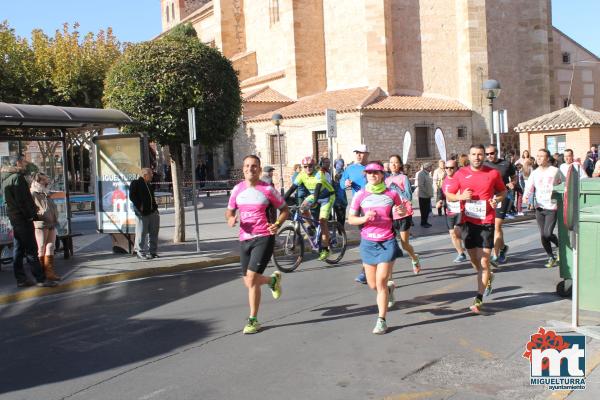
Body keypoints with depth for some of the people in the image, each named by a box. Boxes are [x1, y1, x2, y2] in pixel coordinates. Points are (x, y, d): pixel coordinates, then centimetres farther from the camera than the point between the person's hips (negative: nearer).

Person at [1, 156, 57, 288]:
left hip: (14, 217, 10)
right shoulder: (17, 177, -14)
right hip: (23, 218, -10)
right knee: (31, 250, -8)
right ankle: (41, 279, -6)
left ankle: (21, 279, 15)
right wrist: (30, 215, -14)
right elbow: (22, 200, -21)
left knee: (18, 250, 11)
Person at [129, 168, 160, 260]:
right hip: (142, 213, -8)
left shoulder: (148, 185, 20)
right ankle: (140, 252, 4)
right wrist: (139, 206, -16)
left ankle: (153, 251, 17)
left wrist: (155, 207, 14)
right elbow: (132, 197, -13)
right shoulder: (135, 183, -5)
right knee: (141, 233, -4)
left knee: (153, 232, 9)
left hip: (152, 212, 8)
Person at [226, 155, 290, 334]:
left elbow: (284, 209, 4)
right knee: (249, 282, 12)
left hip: (263, 238, -5)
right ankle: (273, 279, 45)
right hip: (244, 239, 5)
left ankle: (253, 320, 2)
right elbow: (229, 211, 17)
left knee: (251, 279, -14)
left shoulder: (267, 189, -5)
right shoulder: (237, 189, 6)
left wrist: (277, 224, -14)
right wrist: (230, 219, -7)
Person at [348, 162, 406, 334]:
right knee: (373, 285, 8)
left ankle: (381, 320, 2)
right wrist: (364, 218, -16)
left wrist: (401, 212, -8)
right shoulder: (360, 195, 0)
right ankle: (390, 286, 43)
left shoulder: (391, 194, 0)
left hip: (387, 242, -2)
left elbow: (401, 211, 16)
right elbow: (350, 219, 3)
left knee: (381, 282, -9)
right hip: (368, 242, 2)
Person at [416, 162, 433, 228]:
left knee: (427, 210, 13)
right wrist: (427, 193, -19)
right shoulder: (421, 174, -16)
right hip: (423, 195, -8)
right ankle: (423, 223, 12)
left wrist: (430, 193, 10)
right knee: (424, 210, 1)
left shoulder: (427, 174, 11)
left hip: (428, 195, 8)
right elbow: (420, 185, -22)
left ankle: (425, 222, 24)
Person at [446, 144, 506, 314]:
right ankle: (488, 277, 45)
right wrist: (461, 196, -11)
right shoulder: (461, 174, 2)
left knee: (484, 261, -7)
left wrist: (497, 199, -6)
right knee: (474, 260, 13)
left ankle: (478, 300, -2)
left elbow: (503, 191, 16)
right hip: (468, 222, 2)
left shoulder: (493, 173, 1)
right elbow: (449, 195, 9)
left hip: (486, 222, -2)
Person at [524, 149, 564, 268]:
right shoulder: (534, 173, 7)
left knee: (548, 234, -13)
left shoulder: (555, 171, -3)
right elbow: (529, 187, 1)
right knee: (543, 235, 6)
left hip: (552, 207, -4)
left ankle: (560, 246, 18)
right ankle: (551, 257, 23)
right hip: (539, 208, 4)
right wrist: (526, 196, -18)